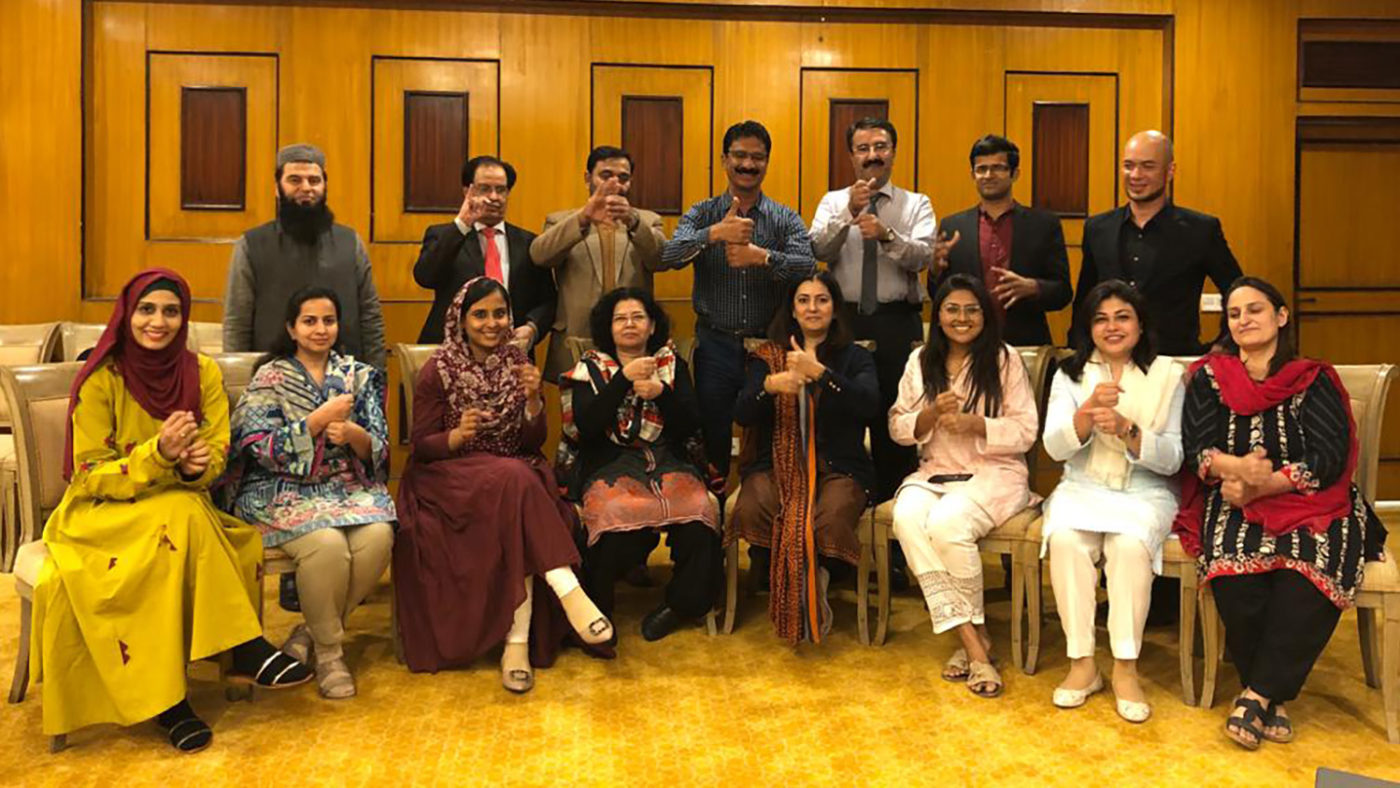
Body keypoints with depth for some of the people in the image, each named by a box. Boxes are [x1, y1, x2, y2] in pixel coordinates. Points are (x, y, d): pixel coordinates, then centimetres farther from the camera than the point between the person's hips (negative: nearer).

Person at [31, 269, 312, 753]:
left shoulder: (203, 373, 0)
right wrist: (157, 455, -29)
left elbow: (216, 454, 0)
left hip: (181, 506, 3)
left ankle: (179, 690, -25)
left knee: (243, 545, -30)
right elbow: (90, 476, -11)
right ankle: (244, 648, -28)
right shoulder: (100, 380, -10)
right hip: (103, 513, -3)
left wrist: (198, 464, -25)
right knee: (183, 517, -35)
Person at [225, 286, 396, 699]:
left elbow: (379, 449, 5)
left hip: (348, 486, 3)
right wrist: (320, 419, -16)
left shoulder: (360, 375, 11)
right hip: (284, 491, -3)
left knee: (378, 536, -28)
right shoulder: (269, 377, 3)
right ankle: (329, 649, -7)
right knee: (327, 543, -33)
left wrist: (353, 435, -17)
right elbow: (262, 448, -9)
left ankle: (310, 633, -5)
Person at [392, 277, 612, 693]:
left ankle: (518, 640, -31)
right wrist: (458, 435, -23)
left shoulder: (516, 362, 8)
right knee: (515, 479, -35)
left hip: (514, 478, 3)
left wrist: (533, 398, -14)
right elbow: (421, 445, -3)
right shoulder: (439, 369, -2)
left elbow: (533, 444, 5)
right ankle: (568, 591, -37)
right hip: (448, 476, -3)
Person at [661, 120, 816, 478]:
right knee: (713, 442, 9)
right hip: (715, 345, 0)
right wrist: (714, 234, -29)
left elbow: (808, 267, -12)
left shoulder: (786, 219, 4)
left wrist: (763, 256, -29)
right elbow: (665, 257, -14)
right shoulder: (702, 214, 4)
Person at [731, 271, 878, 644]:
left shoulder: (855, 357, 11)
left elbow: (869, 405, -11)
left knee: (831, 519, -35)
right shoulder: (768, 356, 15)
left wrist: (820, 372, -23)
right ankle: (779, 587, -6)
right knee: (749, 511, -30)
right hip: (777, 463, 2)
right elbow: (742, 415, 1)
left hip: (838, 466, -1)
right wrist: (769, 385, -20)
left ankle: (818, 583, -6)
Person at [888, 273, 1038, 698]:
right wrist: (931, 414, -11)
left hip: (994, 473, -3)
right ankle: (973, 643, -24)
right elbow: (897, 427, 9)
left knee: (946, 523, -33)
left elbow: (1026, 432, -2)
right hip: (933, 472, 3)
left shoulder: (1005, 359, 2)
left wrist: (976, 424, -18)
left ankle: (974, 632, -7)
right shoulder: (920, 361, 12)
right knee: (907, 519, -30)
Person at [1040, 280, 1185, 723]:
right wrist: (1088, 412, -25)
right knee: (1064, 538, -31)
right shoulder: (1070, 375, 7)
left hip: (1146, 491, -1)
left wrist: (1127, 430, -23)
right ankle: (1082, 662, -18)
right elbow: (1055, 448, -6)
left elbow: (1172, 459, -4)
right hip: (1082, 488, 1)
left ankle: (1126, 666, -20)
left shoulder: (1167, 375, 3)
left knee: (1131, 543, -33)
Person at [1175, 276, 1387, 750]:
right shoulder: (1209, 377, 9)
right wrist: (1236, 467, -24)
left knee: (1308, 581, -31)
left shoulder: (1314, 380, 4)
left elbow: (1328, 460, -7)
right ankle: (1273, 696, -9)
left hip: (1309, 507, 0)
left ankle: (1258, 693, -15)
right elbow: (1196, 448, -2)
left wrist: (1261, 485, -18)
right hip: (1235, 505, 1)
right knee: (1234, 577, -29)